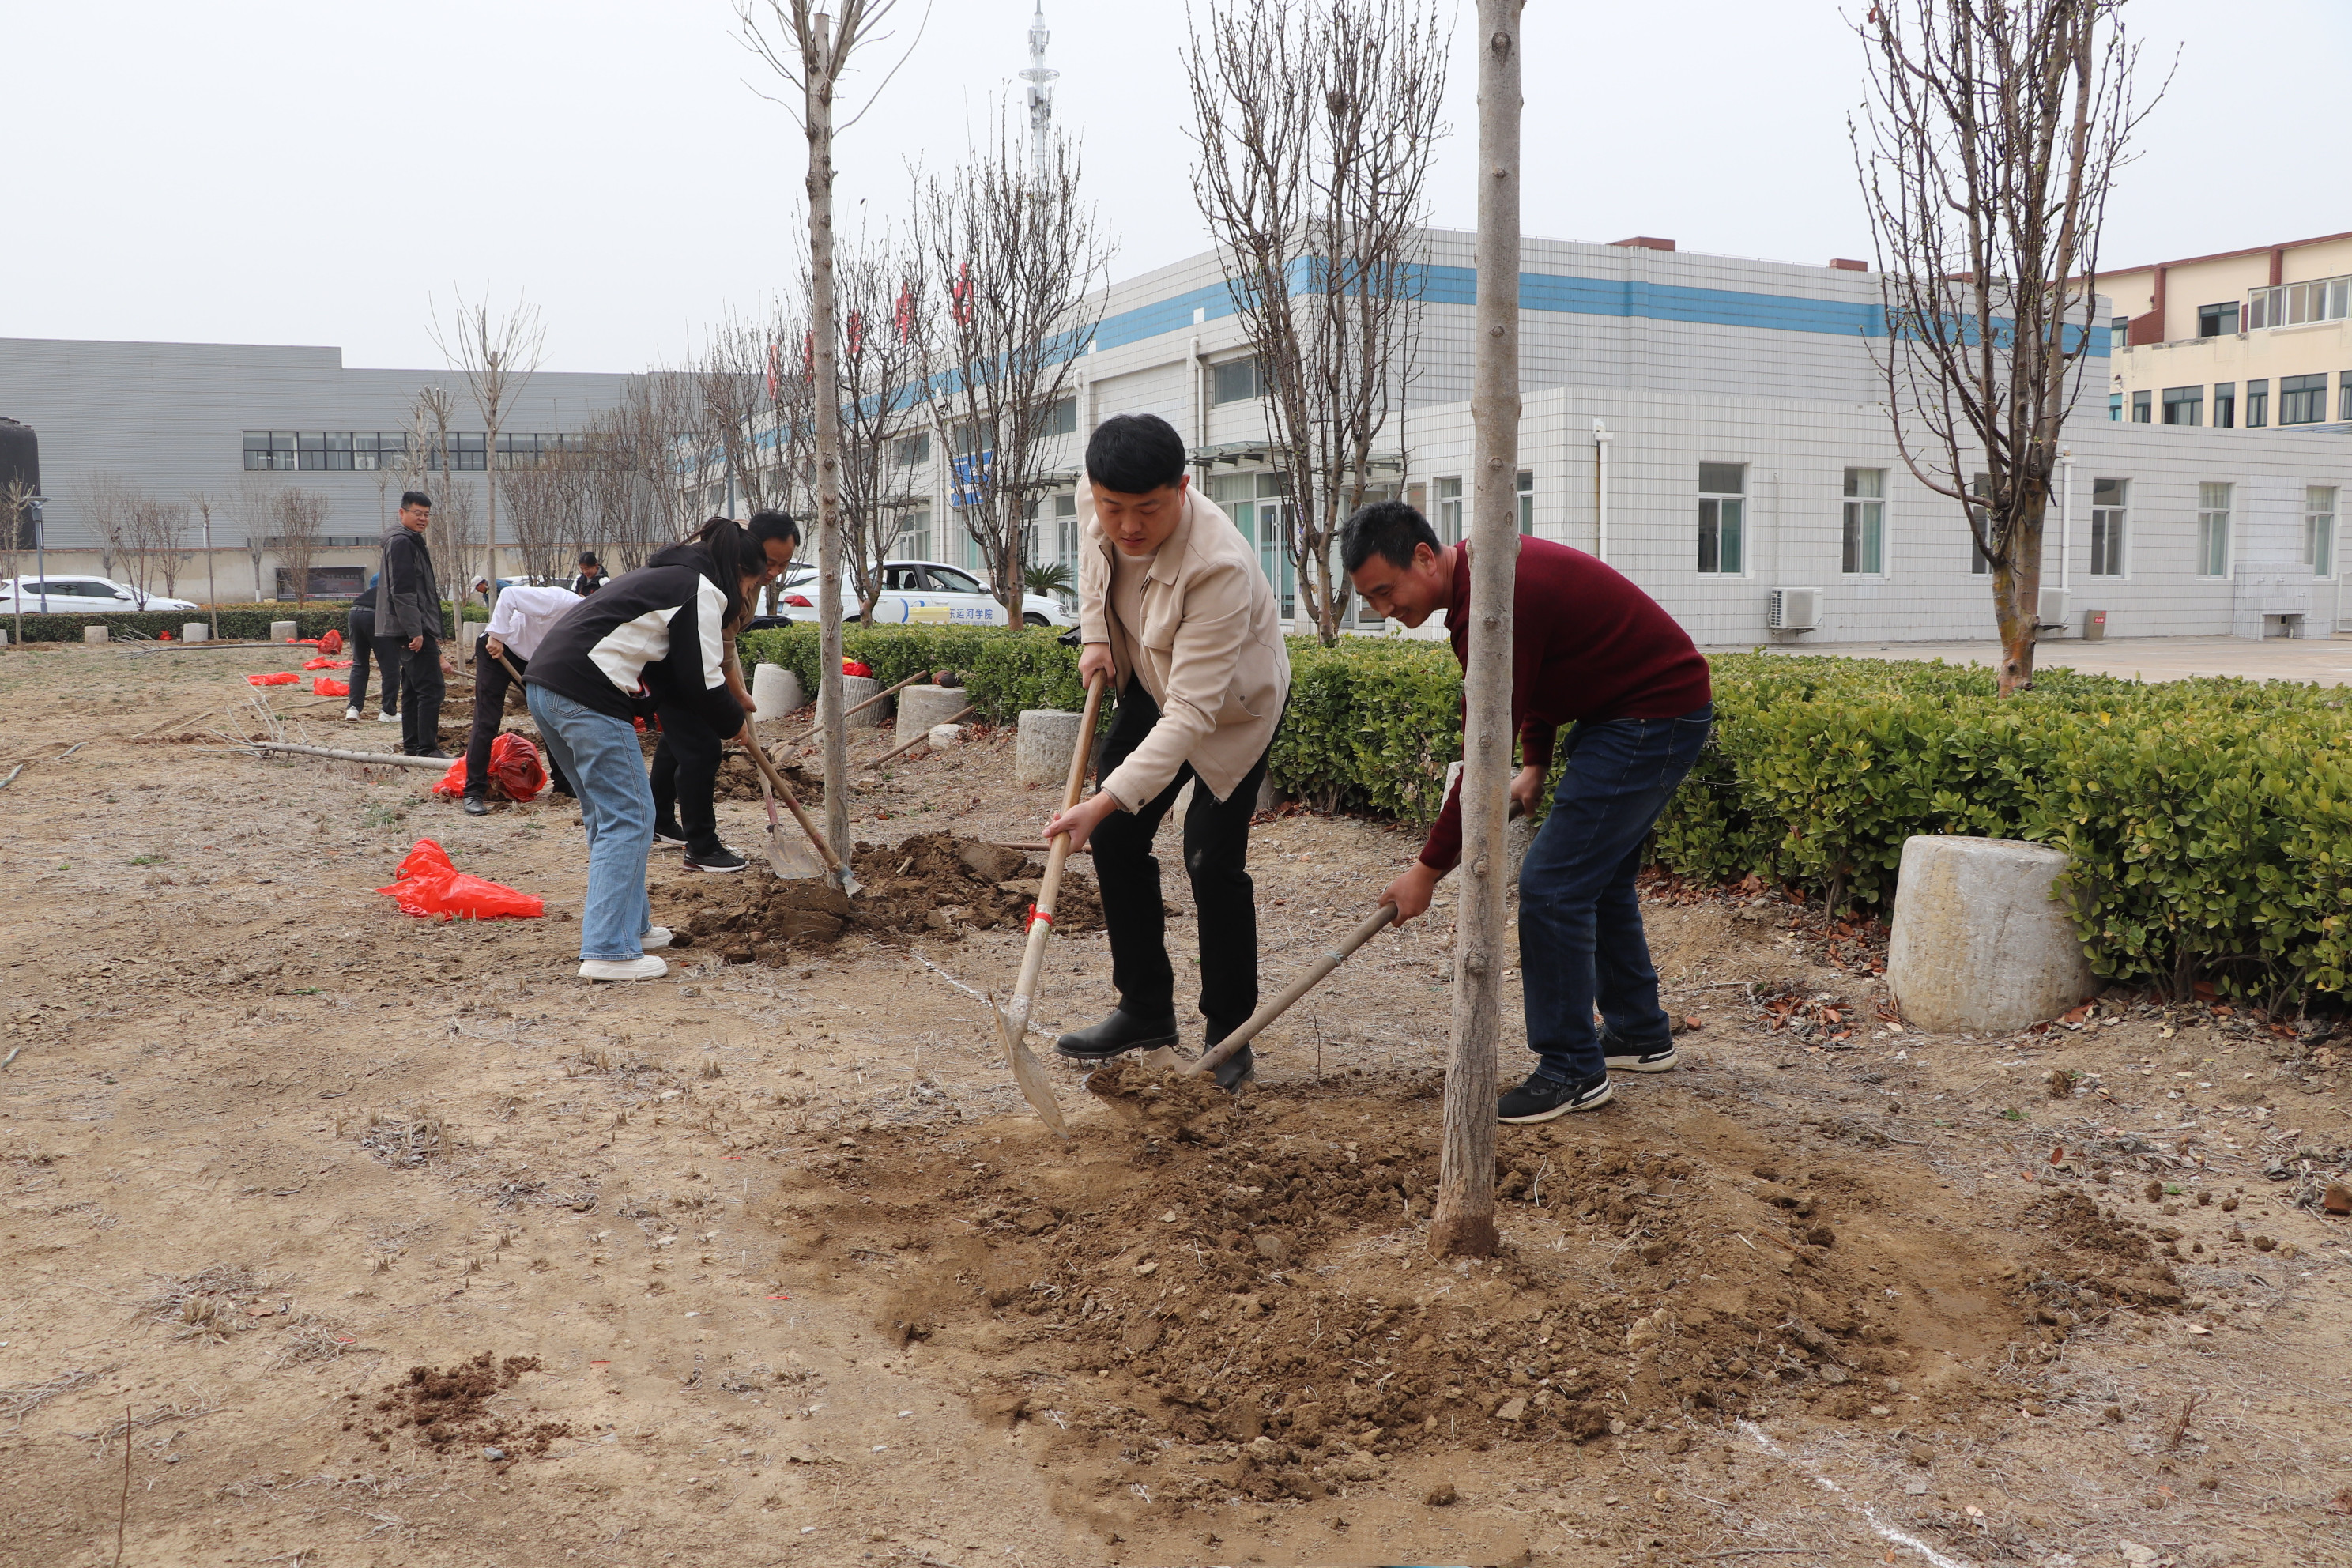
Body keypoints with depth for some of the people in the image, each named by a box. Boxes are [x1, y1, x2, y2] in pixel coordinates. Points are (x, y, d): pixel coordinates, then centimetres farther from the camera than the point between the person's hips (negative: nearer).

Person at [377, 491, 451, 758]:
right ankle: (427, 748, -11)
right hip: (413, 629, -11)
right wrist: (416, 632, -23)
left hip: (417, 630, 11)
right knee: (431, 687, -11)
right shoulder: (401, 542, -12)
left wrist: (431, 632, 26)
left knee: (413, 688, 14)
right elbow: (402, 592, -20)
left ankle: (412, 745, 19)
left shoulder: (412, 542, 21)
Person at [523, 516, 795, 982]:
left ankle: (631, 924, 30)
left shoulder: (661, 575, 28)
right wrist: (736, 723, 12)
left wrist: (726, 712, 23)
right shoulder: (701, 590, -2)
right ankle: (609, 952, -6)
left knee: (606, 815, 19)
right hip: (586, 694, -10)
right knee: (629, 818, -5)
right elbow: (701, 682, -5)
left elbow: (665, 677, 26)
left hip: (544, 682, 10)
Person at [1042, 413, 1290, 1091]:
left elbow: (1191, 714, -42)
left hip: (1232, 704, -7)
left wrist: (1107, 799, -47)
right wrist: (1095, 637, 0)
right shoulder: (1094, 497, -20)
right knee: (1115, 840, 4)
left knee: (1212, 859, -12)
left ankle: (1229, 1035, 4)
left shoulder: (1219, 565, -40)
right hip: (1149, 683, 7)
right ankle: (1146, 1010, 18)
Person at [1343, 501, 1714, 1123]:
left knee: (1553, 885, -11)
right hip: (1628, 706, 11)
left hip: (1654, 716, -11)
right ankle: (1640, 1034, 33)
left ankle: (1573, 1071, -1)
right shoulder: (1486, 570, 5)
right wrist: (1535, 764, 16)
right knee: (1597, 878, 19)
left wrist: (1429, 868, -18)